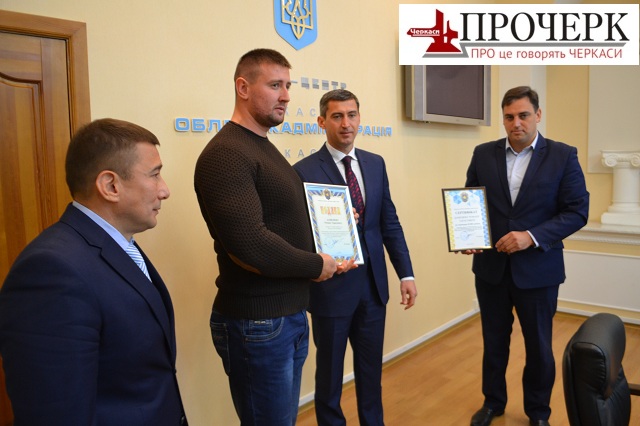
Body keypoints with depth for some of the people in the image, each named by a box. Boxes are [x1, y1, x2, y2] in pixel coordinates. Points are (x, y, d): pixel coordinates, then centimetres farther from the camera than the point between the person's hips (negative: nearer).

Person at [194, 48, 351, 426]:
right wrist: (316, 265, -14)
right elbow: (250, 243, -29)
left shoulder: (265, 147, 12)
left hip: (290, 314, 9)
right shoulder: (225, 154, -19)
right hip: (256, 323, -9)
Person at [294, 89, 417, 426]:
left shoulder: (376, 164, 6)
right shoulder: (304, 171, -11)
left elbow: (390, 223, 7)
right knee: (330, 372, 15)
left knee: (371, 368, 19)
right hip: (331, 286, -4)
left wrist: (406, 273, 4)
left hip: (373, 284, 5)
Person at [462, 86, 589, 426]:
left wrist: (532, 236, -21)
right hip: (491, 266, 2)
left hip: (538, 269, -2)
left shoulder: (563, 156, -6)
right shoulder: (483, 154, 2)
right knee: (493, 341, 17)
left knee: (538, 346, 14)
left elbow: (577, 211, -8)